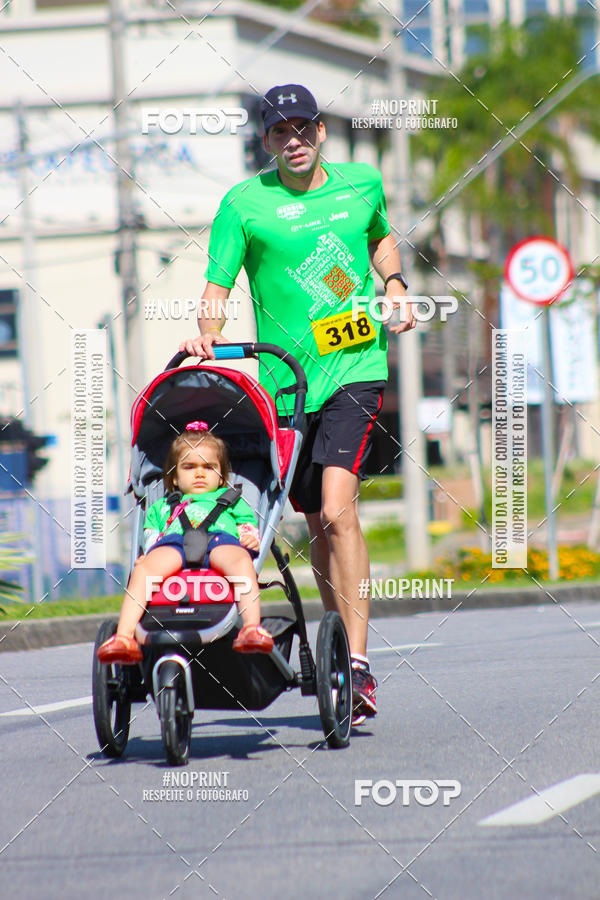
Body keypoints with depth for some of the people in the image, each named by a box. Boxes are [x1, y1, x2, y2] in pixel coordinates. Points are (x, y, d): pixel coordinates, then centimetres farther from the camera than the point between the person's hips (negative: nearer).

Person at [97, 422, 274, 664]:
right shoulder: (162, 507, 42)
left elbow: (248, 527, 26)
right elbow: (151, 535, 28)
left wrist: (251, 539, 1)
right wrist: (148, 551, 4)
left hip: (219, 538, -1)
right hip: (173, 544, 1)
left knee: (241, 561, -39)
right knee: (143, 569, -35)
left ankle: (252, 628, -56)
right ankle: (124, 637, -48)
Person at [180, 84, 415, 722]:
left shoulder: (362, 183, 8)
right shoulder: (244, 203, 0)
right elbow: (218, 283, -4)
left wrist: (393, 282, 11)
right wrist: (206, 334, -23)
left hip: (355, 369, -1)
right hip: (287, 381, 1)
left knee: (337, 508, -19)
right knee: (318, 524, 9)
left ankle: (357, 663, -20)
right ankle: (339, 645, 28)